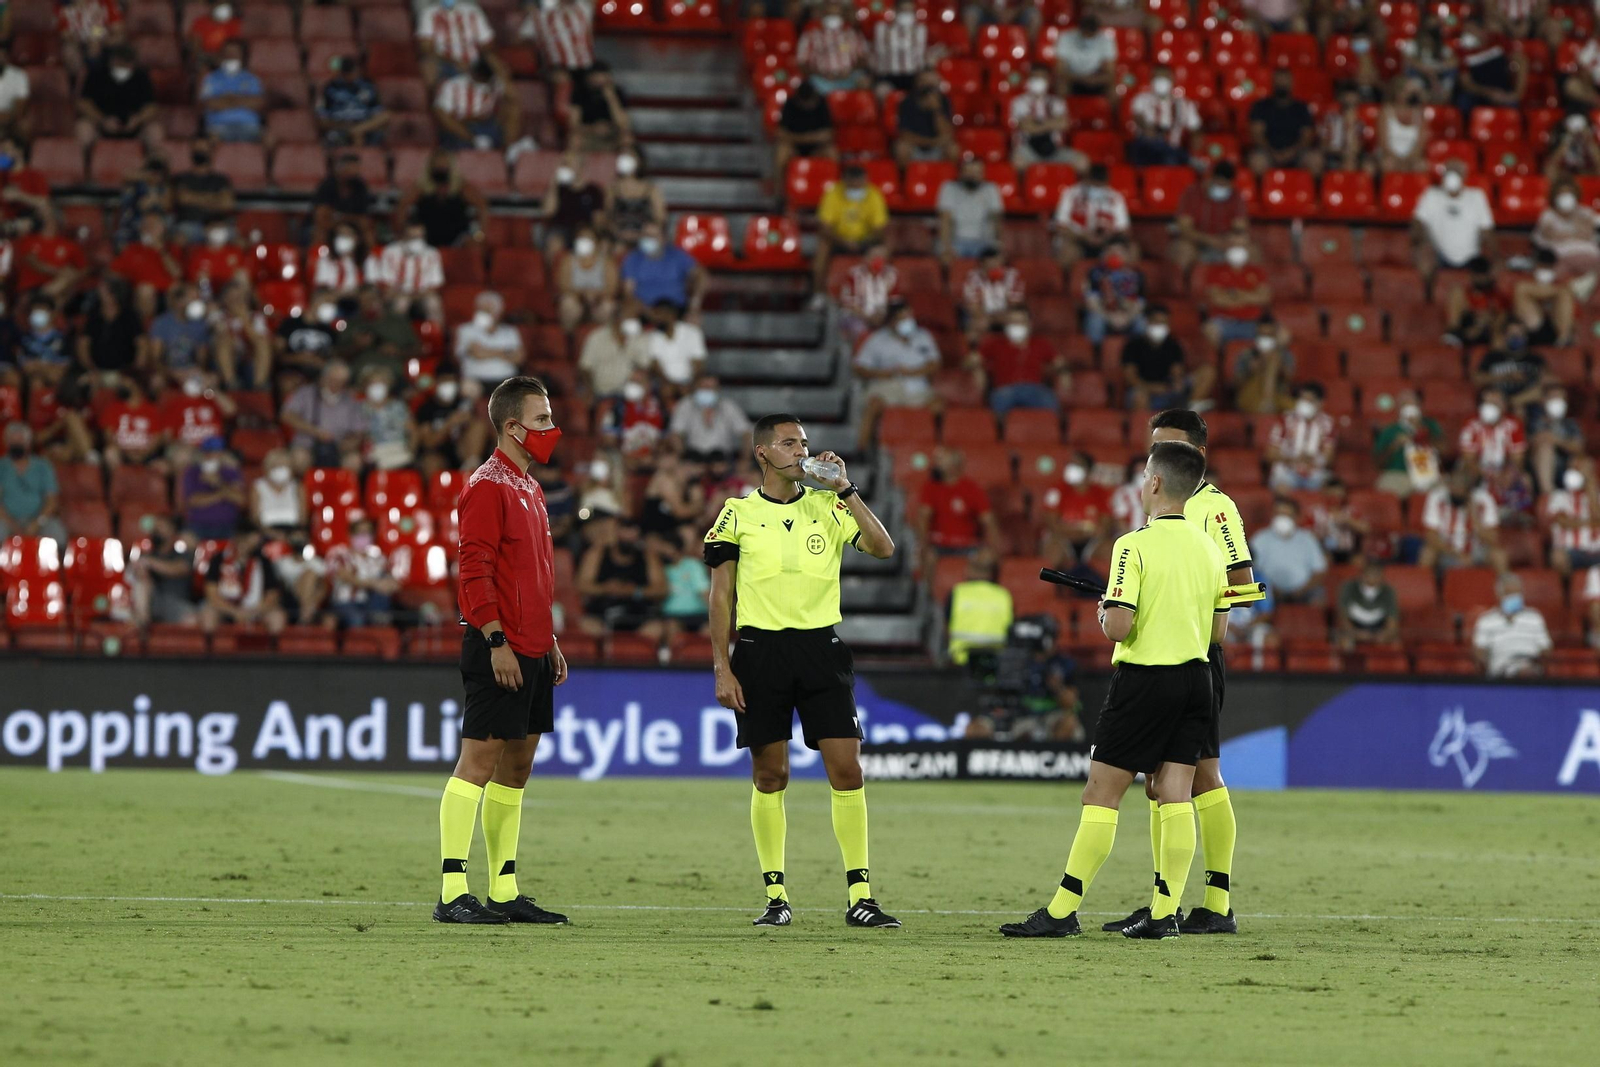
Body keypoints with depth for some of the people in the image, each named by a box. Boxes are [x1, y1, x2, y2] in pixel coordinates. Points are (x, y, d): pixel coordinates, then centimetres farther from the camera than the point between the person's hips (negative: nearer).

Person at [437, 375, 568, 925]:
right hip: (499, 650, -10)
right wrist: (497, 641, -22)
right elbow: (474, 570, -18)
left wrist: (550, 642, 22)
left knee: (517, 765, 11)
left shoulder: (529, 488, 19)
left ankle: (504, 892, 15)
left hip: (532, 653, 10)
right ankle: (453, 894, -11)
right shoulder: (488, 487, -11)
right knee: (479, 758, -10)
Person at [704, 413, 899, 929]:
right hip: (761, 649, -1)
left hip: (821, 648, 1)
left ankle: (860, 897, -3)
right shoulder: (738, 514, 4)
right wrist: (722, 668, -3)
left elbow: (882, 548, -6)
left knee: (847, 770, -6)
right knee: (770, 775, 2)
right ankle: (776, 897, 10)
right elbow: (721, 596, 4)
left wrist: (845, 489, -9)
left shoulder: (827, 507, 8)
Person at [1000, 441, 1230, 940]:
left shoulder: (1134, 546, -14)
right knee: (1175, 796, 5)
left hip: (1144, 678, -6)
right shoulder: (1209, 548, 7)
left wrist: (1105, 612, 1)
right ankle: (1166, 912, 0)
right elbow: (1218, 630, 13)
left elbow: (1118, 627, -20)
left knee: (1101, 794, -2)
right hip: (1196, 675, 6)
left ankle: (1062, 911, -1)